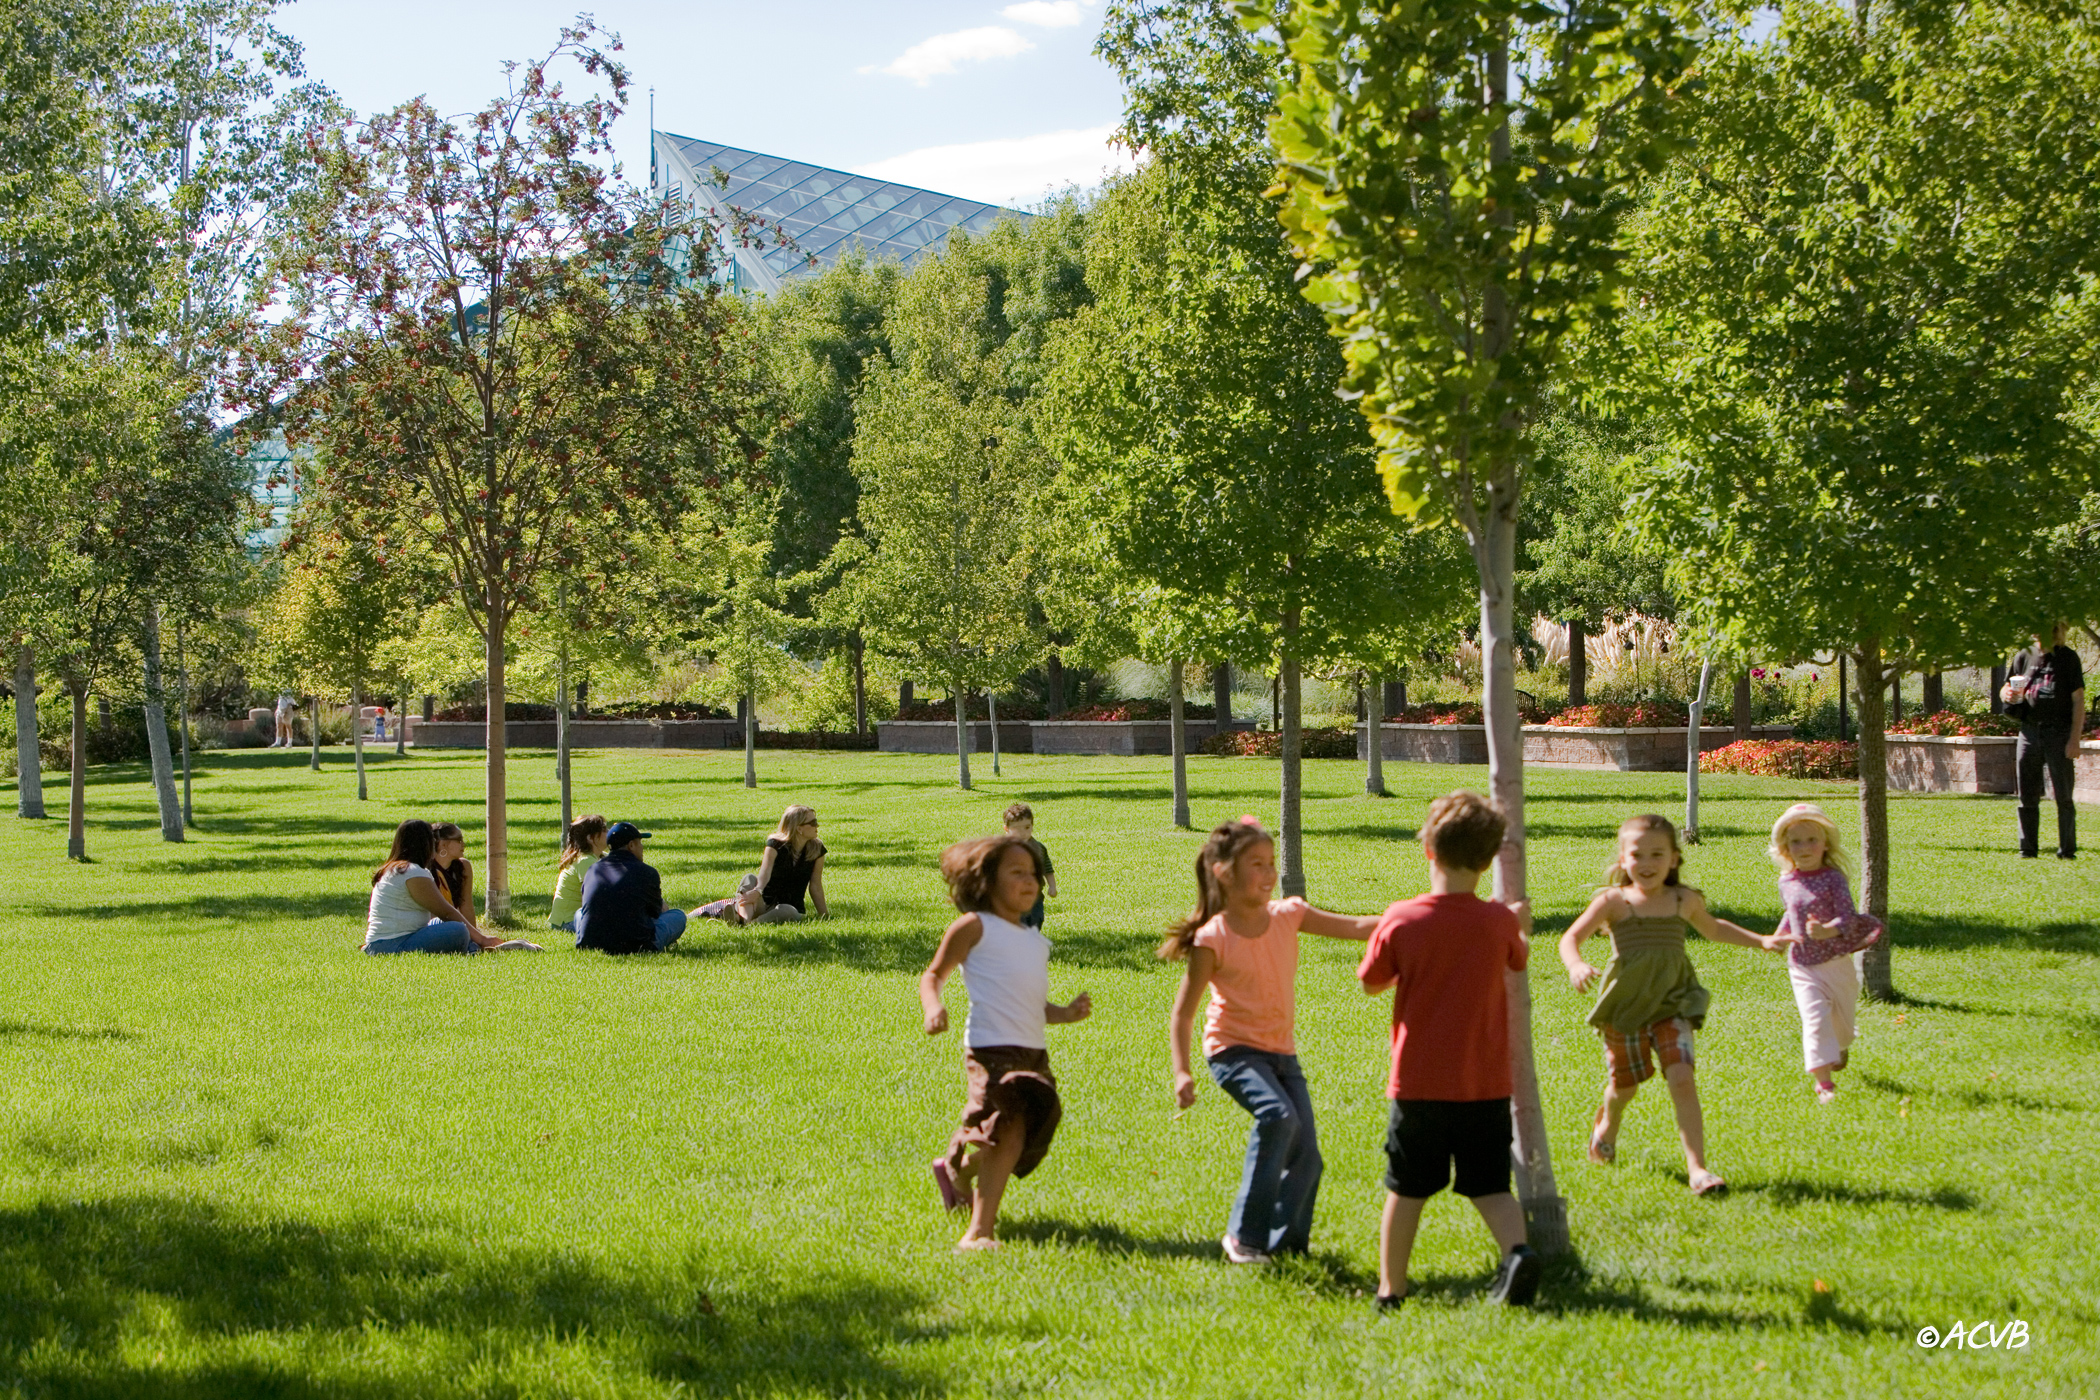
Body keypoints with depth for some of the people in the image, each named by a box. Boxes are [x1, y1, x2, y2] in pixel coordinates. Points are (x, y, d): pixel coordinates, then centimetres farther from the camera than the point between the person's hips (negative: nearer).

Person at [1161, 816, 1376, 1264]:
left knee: (1306, 1154, -4)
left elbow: (1355, 928, -2)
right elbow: (1182, 1013, -12)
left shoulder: (1287, 915, 0)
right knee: (1278, 1115, -31)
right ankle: (1244, 1235, -21)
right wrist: (1181, 1071, -23)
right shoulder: (1213, 938, -14)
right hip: (1233, 1048, -6)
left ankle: (1285, 1242, 17)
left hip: (1282, 1052, 6)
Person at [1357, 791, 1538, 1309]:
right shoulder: (1499, 921, -6)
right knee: (1490, 1186, 11)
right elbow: (1519, 958, 17)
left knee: (1406, 1189, 11)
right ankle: (1517, 1249, -15)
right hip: (1486, 1085, 1)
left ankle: (1390, 1288, 16)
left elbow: (1371, 983, 3)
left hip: (1418, 1083, -1)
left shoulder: (1401, 921, -11)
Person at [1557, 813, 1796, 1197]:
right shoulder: (1614, 901, -8)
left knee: (1682, 1079, -17)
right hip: (1624, 1006, -1)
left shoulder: (1684, 901, 4)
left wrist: (1761, 941, 22)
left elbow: (1713, 928, 27)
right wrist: (1576, 966, -39)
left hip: (1672, 1006, 1)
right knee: (1625, 1084, 15)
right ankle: (1607, 1122, 52)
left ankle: (1697, 1167, -18)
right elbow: (1570, 938, -18)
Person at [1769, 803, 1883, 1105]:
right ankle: (1824, 1081, -13)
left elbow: (1848, 919, -22)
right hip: (1803, 967, 1)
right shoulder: (1786, 882, 0)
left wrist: (1825, 931, -39)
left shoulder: (1833, 878, -14)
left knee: (1842, 1017, 18)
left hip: (1837, 963, -1)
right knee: (1814, 1018, -15)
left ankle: (1841, 1048, 53)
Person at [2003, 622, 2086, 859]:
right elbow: (2005, 691, 16)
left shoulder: (2068, 658, -1)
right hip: (2029, 731, 4)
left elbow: (2078, 700, -4)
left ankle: (2067, 850, 3)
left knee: (2063, 796, -3)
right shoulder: (2025, 657, 9)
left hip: (2059, 732, -4)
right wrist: (2008, 695, -10)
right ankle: (2028, 850, 12)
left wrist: (2075, 739, -11)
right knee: (2027, 797, 5)